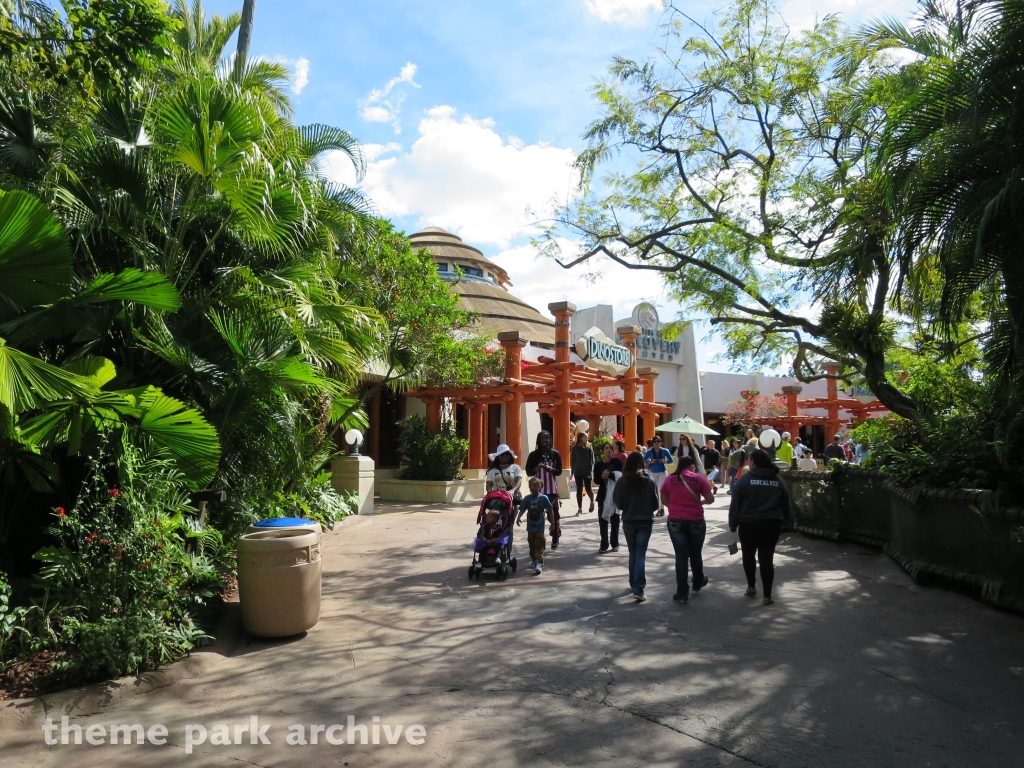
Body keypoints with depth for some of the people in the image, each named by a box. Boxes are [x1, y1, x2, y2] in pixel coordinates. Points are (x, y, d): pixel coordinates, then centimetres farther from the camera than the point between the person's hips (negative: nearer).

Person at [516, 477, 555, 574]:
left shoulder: (543, 498, -8)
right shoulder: (527, 499, -1)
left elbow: (550, 510, -3)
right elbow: (522, 509, -3)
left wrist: (553, 523, -4)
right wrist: (518, 518, -22)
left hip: (540, 527, -4)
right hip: (530, 527, 4)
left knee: (539, 545, -7)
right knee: (532, 545, 15)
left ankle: (539, 563, -10)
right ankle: (534, 561, 30)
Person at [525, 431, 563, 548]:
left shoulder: (555, 454, 3)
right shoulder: (533, 454, 0)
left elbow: (559, 471, 2)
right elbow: (528, 472, 0)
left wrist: (550, 469, -18)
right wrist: (536, 468, -20)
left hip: (552, 489, 1)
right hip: (538, 489, -1)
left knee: (554, 513, 6)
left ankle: (555, 538, 17)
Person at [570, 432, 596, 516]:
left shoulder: (589, 447, -1)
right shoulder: (574, 448, 1)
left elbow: (592, 461, -3)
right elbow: (572, 461, 5)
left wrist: (591, 472, -11)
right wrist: (572, 472, 3)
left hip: (587, 472, -1)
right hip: (578, 472, 1)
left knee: (589, 489, 5)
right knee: (579, 490, 2)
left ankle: (592, 502, 36)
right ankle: (580, 509, 7)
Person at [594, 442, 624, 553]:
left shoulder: (617, 462, 0)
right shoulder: (598, 464, 5)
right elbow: (596, 480, -1)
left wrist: (609, 475, -24)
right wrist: (602, 477, -21)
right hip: (603, 495, 1)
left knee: (615, 520, 6)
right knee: (602, 520, 1)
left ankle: (615, 544, 17)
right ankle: (604, 545, 9)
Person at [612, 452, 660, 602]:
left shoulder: (622, 481, -9)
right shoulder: (649, 481, -9)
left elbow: (618, 504, -4)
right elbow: (656, 505, -1)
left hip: (628, 522, 1)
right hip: (645, 522, -1)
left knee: (633, 553, 19)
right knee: (641, 554, 0)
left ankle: (634, 583, 29)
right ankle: (639, 589, -9)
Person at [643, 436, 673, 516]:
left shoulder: (664, 451, -5)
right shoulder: (650, 451, -4)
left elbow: (671, 460, 2)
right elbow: (644, 460, 3)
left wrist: (664, 461, -17)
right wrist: (650, 462, -14)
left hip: (662, 472, -2)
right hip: (653, 472, 2)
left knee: (661, 489, -10)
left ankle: (661, 508, -4)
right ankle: (659, 508, 23)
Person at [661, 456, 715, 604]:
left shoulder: (670, 479, 1)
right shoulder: (699, 478, -3)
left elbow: (664, 500, 9)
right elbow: (710, 499, -2)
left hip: (675, 521, 0)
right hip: (696, 521, 0)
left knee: (681, 556, 4)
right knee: (695, 554, 19)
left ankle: (682, 593, 4)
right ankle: (698, 583, 41)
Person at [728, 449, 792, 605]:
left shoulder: (744, 480, -7)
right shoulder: (777, 481, 6)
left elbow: (735, 505, -7)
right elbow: (785, 505, 13)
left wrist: (733, 525, 2)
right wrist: (782, 521, 24)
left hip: (749, 524, -3)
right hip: (772, 524, 3)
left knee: (749, 555, 18)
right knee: (767, 558, 5)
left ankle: (751, 587, 28)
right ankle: (767, 596, 5)